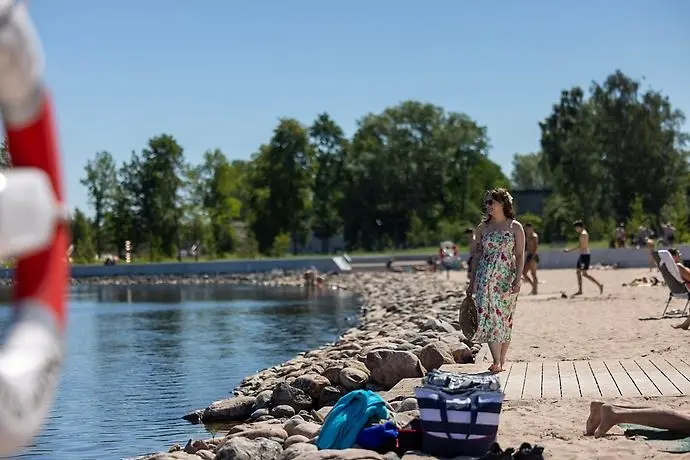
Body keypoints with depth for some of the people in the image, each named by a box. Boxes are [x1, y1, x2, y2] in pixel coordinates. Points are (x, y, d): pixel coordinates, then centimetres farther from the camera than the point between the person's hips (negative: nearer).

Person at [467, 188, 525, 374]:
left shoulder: (515, 227, 3)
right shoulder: (482, 228, 11)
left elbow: (520, 255, 0)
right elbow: (476, 255, 13)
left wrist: (518, 279, -11)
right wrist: (472, 281, 10)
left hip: (507, 277, -1)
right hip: (485, 277, 1)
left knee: (505, 318, 1)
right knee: (490, 315, -12)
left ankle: (502, 361, 9)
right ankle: (496, 362, -15)